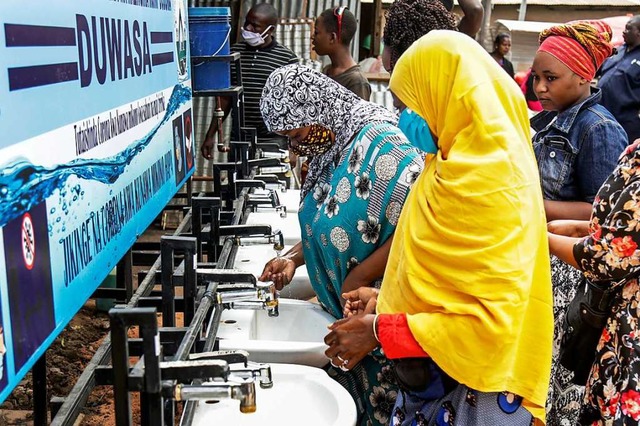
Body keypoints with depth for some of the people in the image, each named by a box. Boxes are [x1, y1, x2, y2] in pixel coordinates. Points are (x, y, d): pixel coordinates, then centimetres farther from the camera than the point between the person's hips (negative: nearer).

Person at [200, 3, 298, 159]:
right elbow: (225, 98, 13)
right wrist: (210, 136, 11)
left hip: (273, 141, -3)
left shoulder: (287, 58, -4)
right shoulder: (234, 52, 7)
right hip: (238, 140, 3)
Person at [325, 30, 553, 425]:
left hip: (470, 388, -8)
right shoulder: (462, 163, 5)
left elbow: (494, 319, -25)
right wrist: (386, 298, 5)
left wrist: (379, 330, -20)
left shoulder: (489, 181, -23)